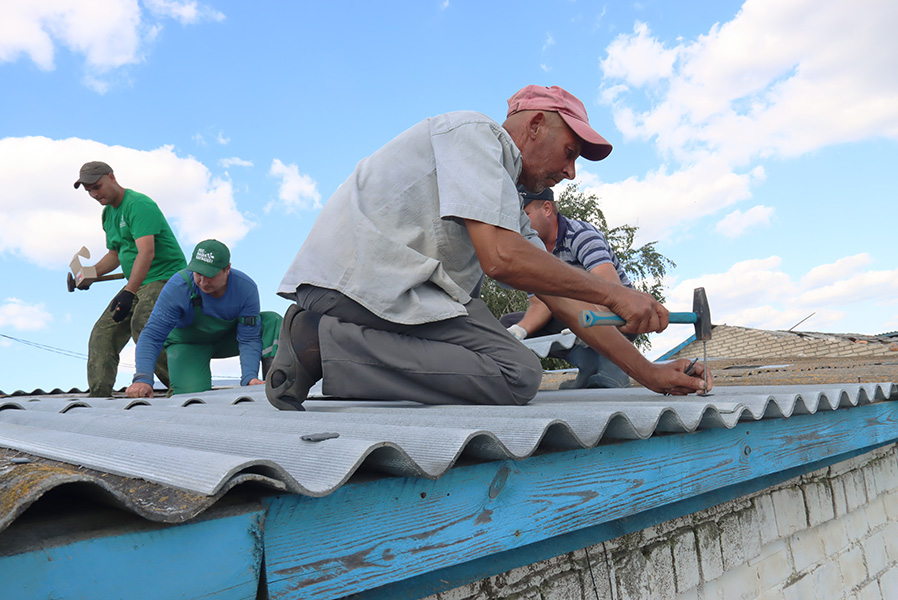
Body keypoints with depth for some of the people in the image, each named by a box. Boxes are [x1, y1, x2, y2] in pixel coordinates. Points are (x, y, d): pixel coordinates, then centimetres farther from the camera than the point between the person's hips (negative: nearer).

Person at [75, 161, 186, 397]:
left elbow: (147, 252, -25)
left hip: (166, 278, -10)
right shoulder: (108, 213, 18)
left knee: (141, 326, -29)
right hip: (138, 284, 10)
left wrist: (129, 292, -32)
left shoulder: (138, 204, -14)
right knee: (103, 333, 2)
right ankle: (98, 395, 6)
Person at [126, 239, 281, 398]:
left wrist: (250, 378, -41)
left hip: (227, 339, 2)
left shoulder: (246, 288, -28)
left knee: (272, 320, -24)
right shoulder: (177, 287, -31)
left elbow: (249, 340, -24)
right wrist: (142, 378, -45)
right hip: (188, 344, -2)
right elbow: (152, 336, -30)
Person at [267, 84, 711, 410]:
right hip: (359, 278, -10)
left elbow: (562, 300, 20)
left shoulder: (510, 205, 24)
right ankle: (324, 348, -14)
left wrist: (648, 373, 16)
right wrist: (614, 294, -9)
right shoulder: (473, 130, -3)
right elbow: (500, 257, -18)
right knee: (517, 374, -13)